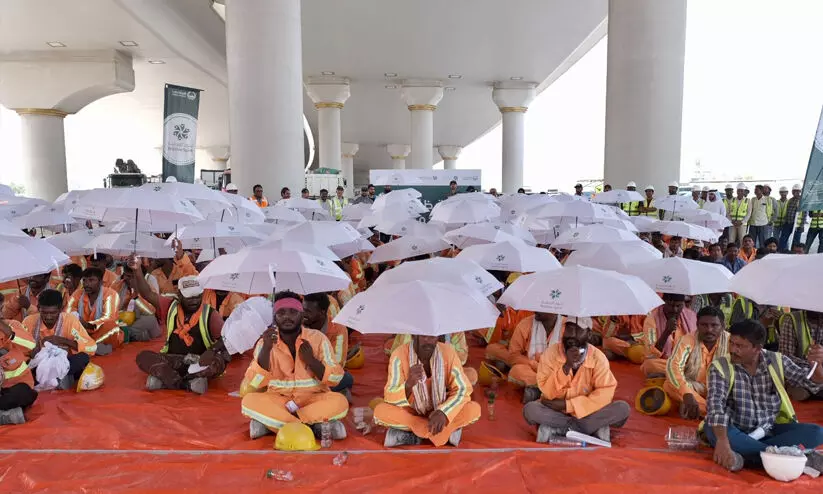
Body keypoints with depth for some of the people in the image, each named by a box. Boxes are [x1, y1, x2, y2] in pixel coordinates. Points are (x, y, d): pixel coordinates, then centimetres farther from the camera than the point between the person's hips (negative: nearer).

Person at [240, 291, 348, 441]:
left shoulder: (317, 338, -4)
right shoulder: (266, 342, -2)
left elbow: (335, 378, -5)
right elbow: (255, 383, -13)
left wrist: (311, 360, -18)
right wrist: (266, 349, -24)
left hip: (313, 399, 0)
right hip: (278, 400, 0)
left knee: (340, 402, -30)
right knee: (250, 401, -28)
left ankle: (270, 422, -23)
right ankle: (317, 426, -29)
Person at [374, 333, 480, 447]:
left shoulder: (447, 352, -20)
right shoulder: (399, 355, -22)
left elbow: (463, 390, -16)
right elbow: (390, 398, -22)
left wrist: (443, 412, -33)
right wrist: (409, 384, -43)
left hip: (441, 409, 1)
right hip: (411, 411, 0)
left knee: (474, 410, -26)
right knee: (380, 411, -29)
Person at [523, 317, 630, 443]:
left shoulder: (598, 358, -10)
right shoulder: (551, 353, -11)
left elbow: (605, 394, -18)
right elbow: (548, 394, -16)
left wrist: (566, 404, -23)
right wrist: (566, 366, -29)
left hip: (587, 413, 1)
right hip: (556, 412, -1)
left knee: (623, 409, -23)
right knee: (530, 409, -30)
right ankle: (594, 429, -20)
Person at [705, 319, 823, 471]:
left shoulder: (776, 362, 0)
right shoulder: (720, 367, -11)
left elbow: (811, 379, 6)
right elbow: (715, 403, -24)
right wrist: (722, 440, -40)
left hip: (771, 431, 3)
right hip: (737, 432, -3)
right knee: (712, 430, -35)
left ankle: (746, 453, -27)